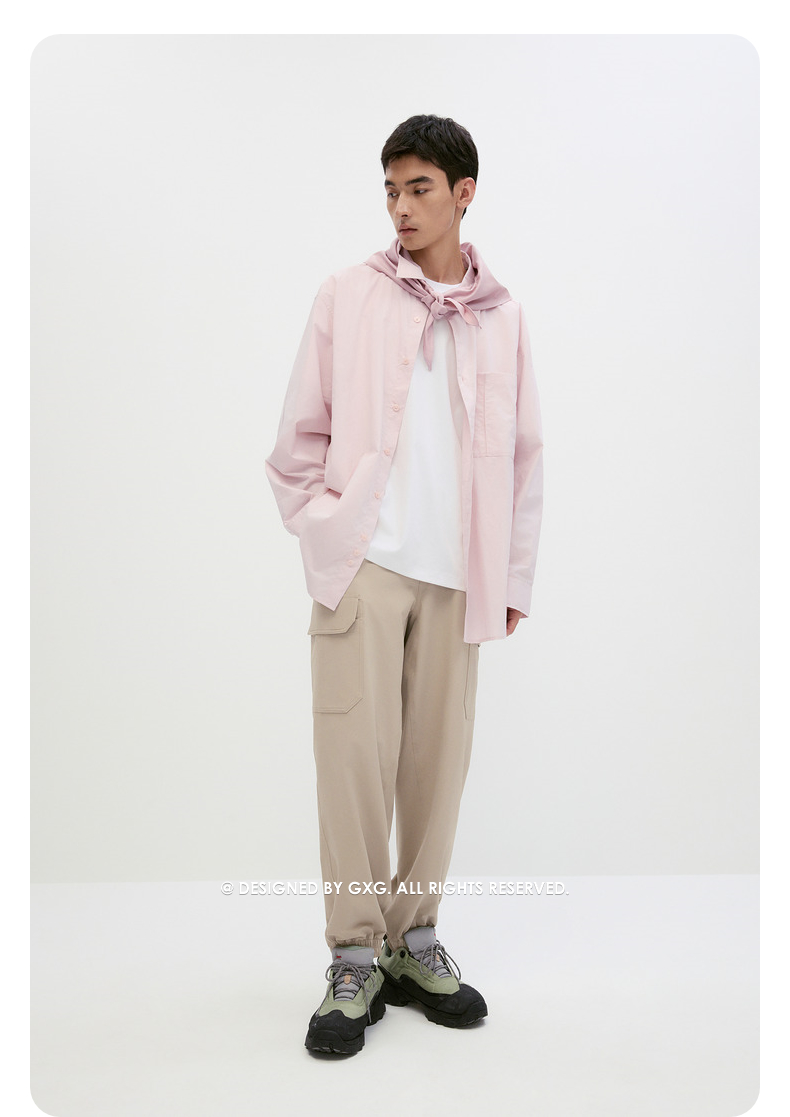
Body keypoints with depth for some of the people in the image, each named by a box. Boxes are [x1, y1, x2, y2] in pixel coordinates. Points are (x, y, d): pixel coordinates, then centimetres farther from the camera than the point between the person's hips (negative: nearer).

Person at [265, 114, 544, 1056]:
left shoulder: (502, 316, 10)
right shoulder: (347, 297, 5)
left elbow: (522, 455, 12)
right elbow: (300, 436, 7)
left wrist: (515, 578, 9)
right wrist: (323, 531, -1)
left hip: (457, 576, 2)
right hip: (364, 562, -2)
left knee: (437, 758, 6)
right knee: (356, 753, -3)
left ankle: (413, 941, 22)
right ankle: (355, 959, 11)